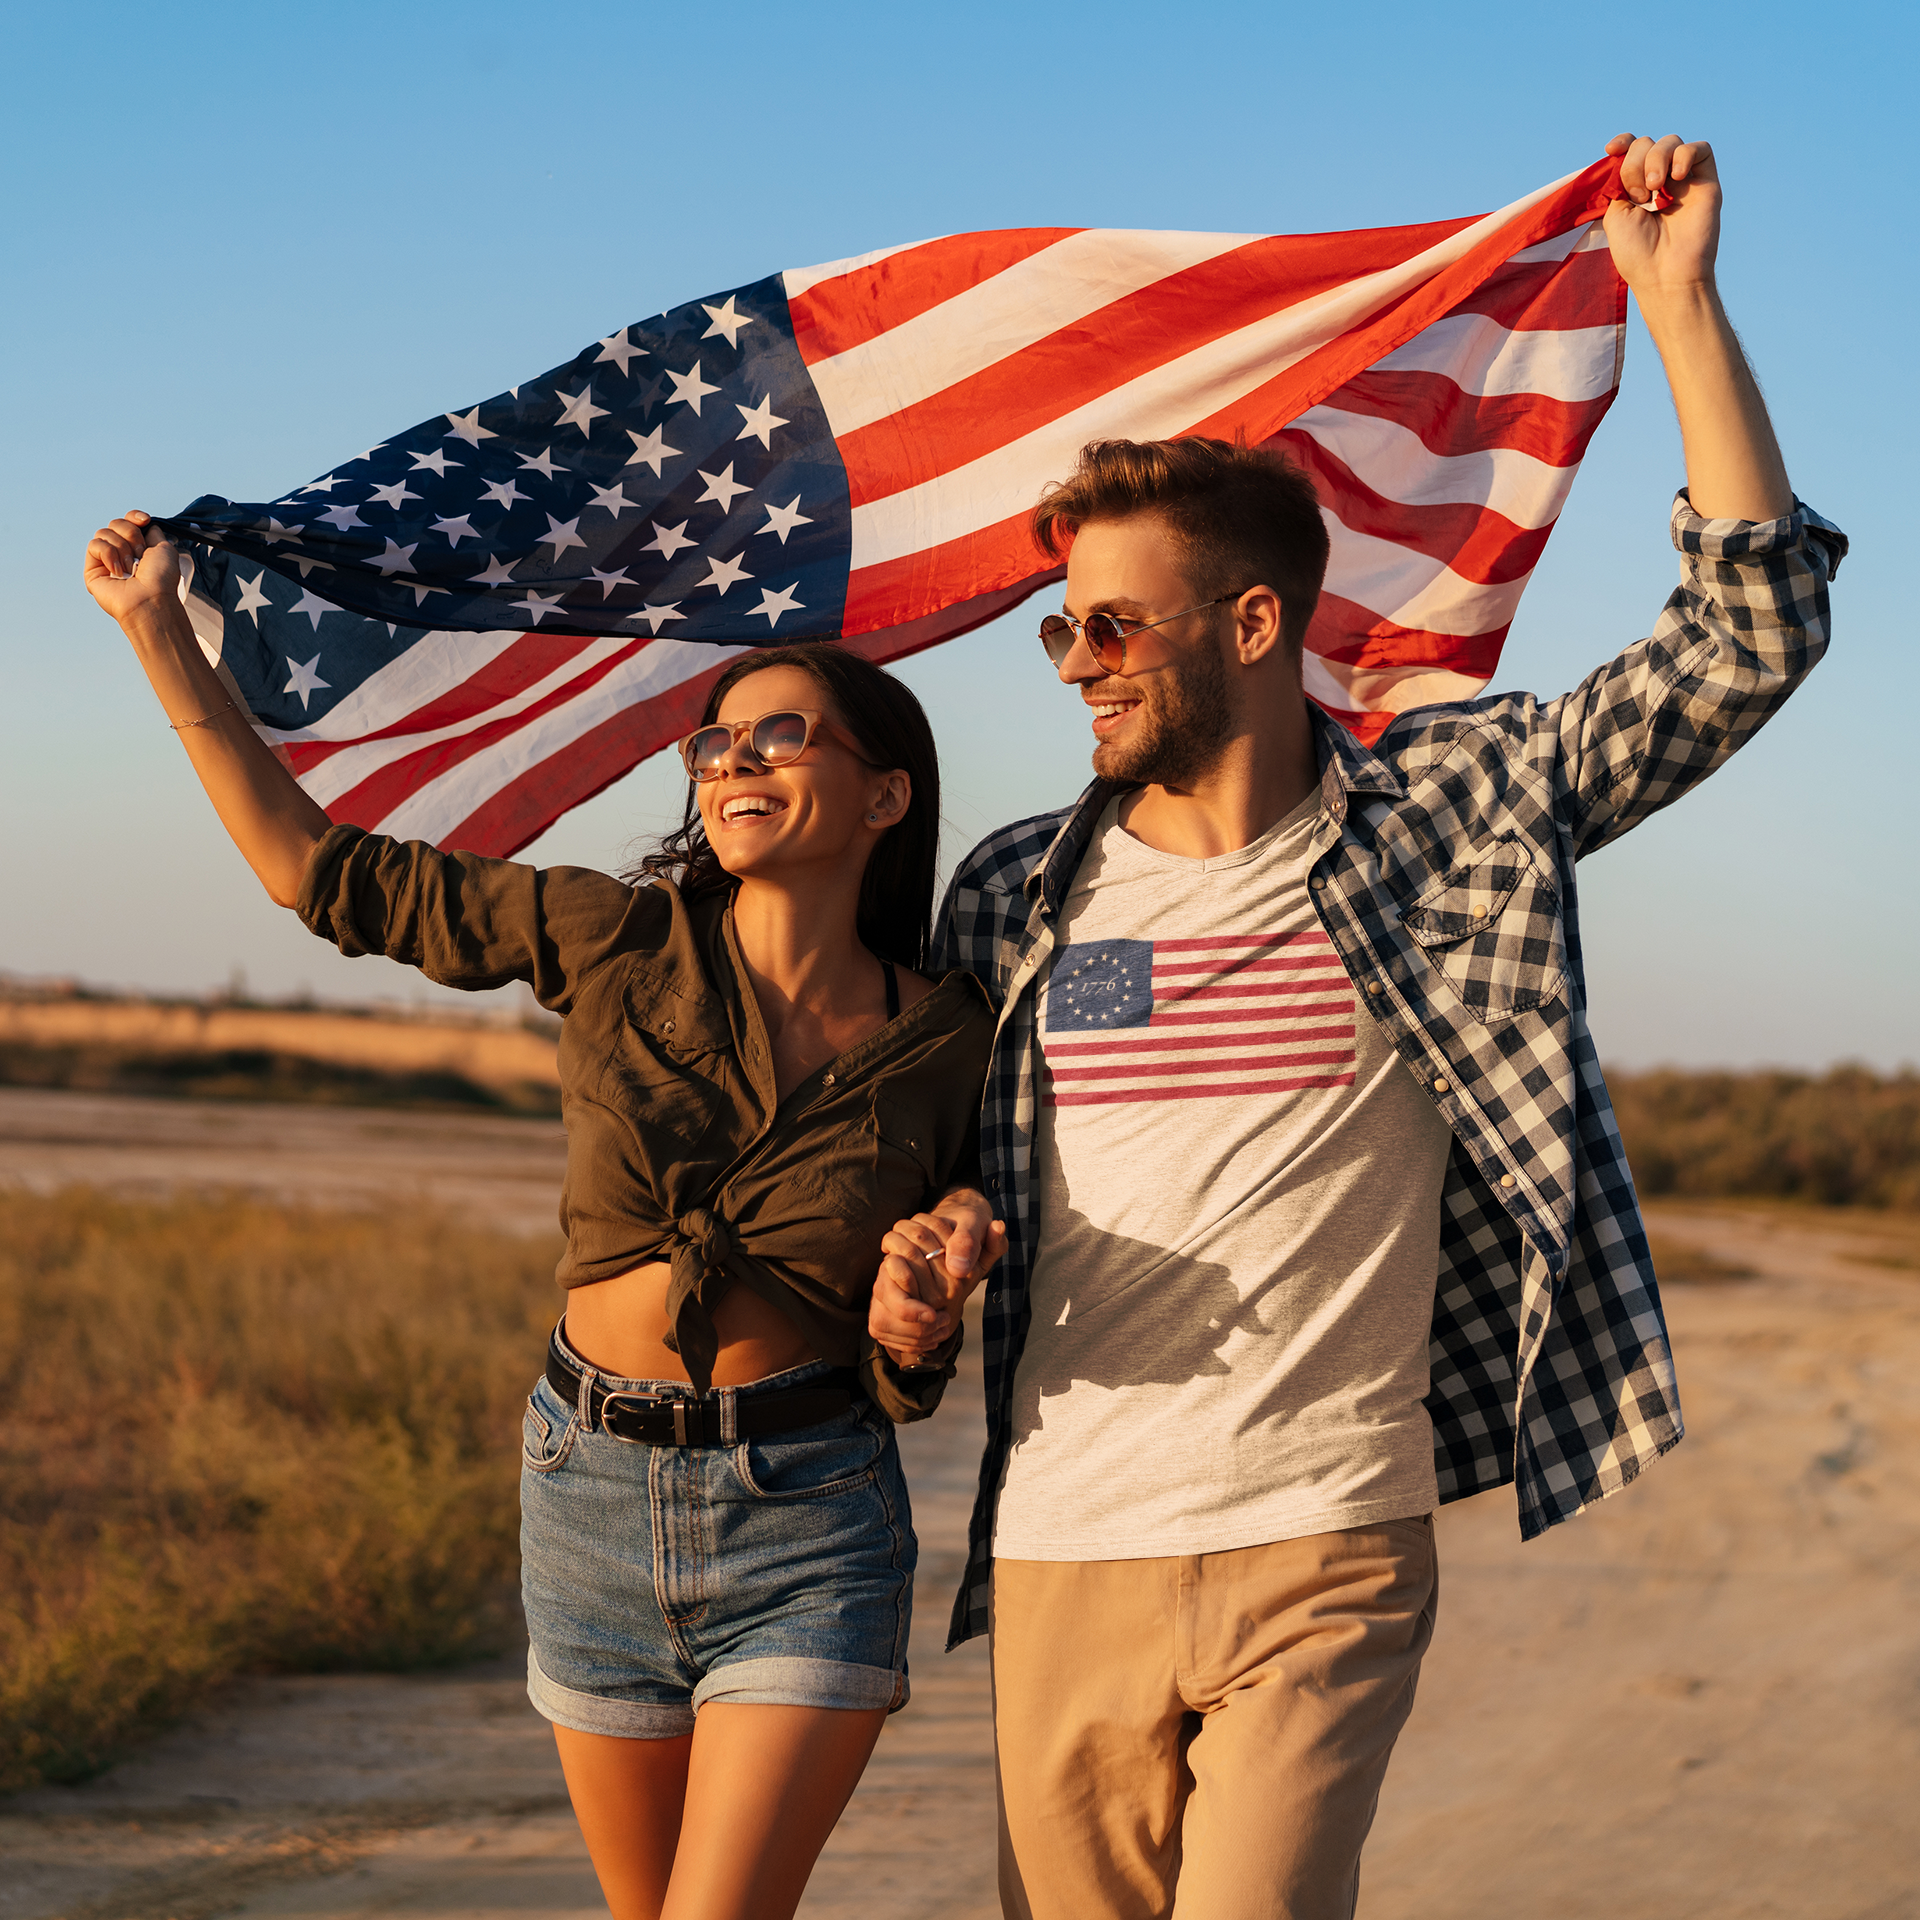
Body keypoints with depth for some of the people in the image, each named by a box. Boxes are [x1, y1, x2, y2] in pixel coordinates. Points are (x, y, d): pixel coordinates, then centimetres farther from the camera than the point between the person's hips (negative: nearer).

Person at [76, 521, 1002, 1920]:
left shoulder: (941, 1042, -3)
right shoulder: (620, 946, -4)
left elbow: (903, 1386, 6)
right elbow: (316, 866, 2)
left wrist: (922, 1318, -17)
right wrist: (160, 628, 0)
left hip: (808, 1533, -2)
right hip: (592, 1496, 2)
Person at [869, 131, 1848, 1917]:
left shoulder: (1449, 818, 1)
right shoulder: (1012, 898, 9)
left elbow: (1750, 631, -4)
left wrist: (1676, 298, -6)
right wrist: (907, 1261, -3)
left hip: (1322, 1559, -3)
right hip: (1063, 1557, 3)